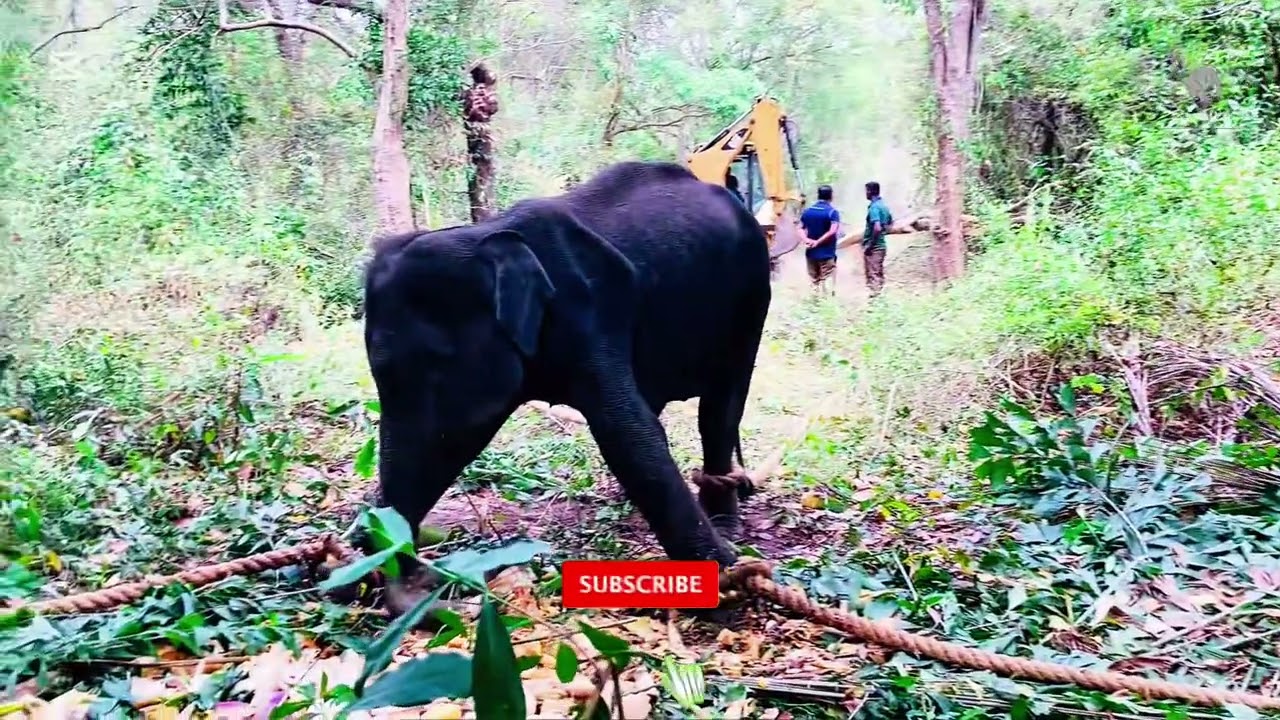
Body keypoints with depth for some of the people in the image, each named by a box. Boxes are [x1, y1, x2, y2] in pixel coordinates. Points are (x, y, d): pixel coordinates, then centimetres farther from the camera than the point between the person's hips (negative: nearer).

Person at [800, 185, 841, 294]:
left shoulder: (807, 211, 7)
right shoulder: (832, 212, -10)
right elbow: (833, 231, -22)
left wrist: (806, 240, -10)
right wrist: (818, 242, -17)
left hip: (811, 254, 5)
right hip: (827, 254, -5)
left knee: (814, 283, 13)